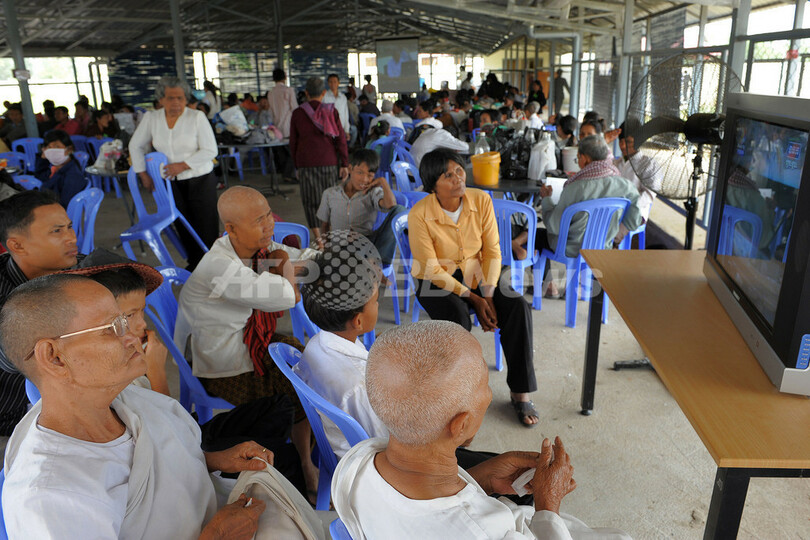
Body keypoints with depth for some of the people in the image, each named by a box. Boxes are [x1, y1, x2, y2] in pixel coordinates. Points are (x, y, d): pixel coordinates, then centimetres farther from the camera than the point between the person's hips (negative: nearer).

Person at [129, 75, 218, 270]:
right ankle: (194, 264, 23)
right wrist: (143, 174, 10)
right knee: (184, 227, 9)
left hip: (200, 180, -4)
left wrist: (183, 165, -14)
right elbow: (136, 146, 16)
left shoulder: (197, 117, -7)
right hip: (171, 183, 4)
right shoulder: (151, 118, 4)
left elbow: (210, 151, -9)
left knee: (207, 227, -6)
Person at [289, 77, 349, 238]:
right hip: (329, 161, 0)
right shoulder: (331, 111, 0)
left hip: (306, 162, 0)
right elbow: (340, 139, -4)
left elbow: (293, 143, 7)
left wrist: (297, 165, 16)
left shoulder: (297, 113, 2)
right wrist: (344, 164, -2)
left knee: (311, 201, 5)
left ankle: (317, 237, -2)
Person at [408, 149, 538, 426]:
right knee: (458, 317, -35)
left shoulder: (481, 200, -8)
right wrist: (473, 299, -21)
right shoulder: (419, 214, -19)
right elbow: (432, 270, -16)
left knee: (519, 307, -21)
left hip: (477, 275, 4)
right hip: (437, 281, -3)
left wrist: (488, 295, -18)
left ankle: (520, 392, -9)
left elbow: (492, 251, -5)